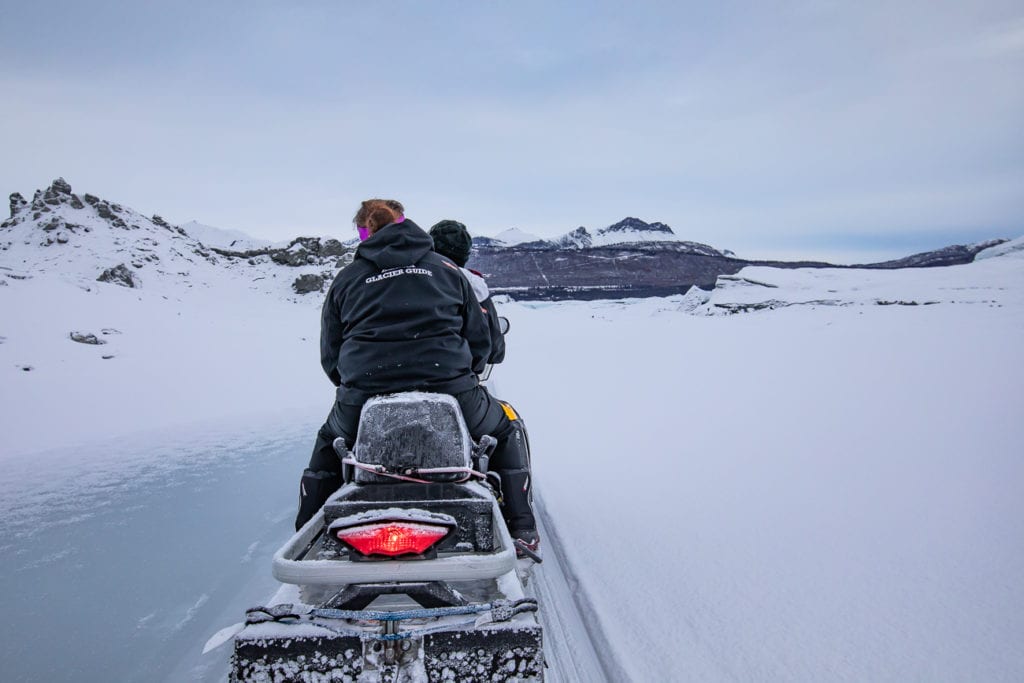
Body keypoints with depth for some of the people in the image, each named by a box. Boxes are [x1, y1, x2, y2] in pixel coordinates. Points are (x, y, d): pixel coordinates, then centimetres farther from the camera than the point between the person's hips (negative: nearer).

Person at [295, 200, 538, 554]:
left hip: (364, 396, 2)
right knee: (504, 432, 27)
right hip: (448, 387, -1)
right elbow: (479, 340, 15)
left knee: (327, 445, 35)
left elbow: (330, 355, 16)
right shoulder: (447, 269, 14)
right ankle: (522, 530, 23)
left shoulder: (345, 278, 14)